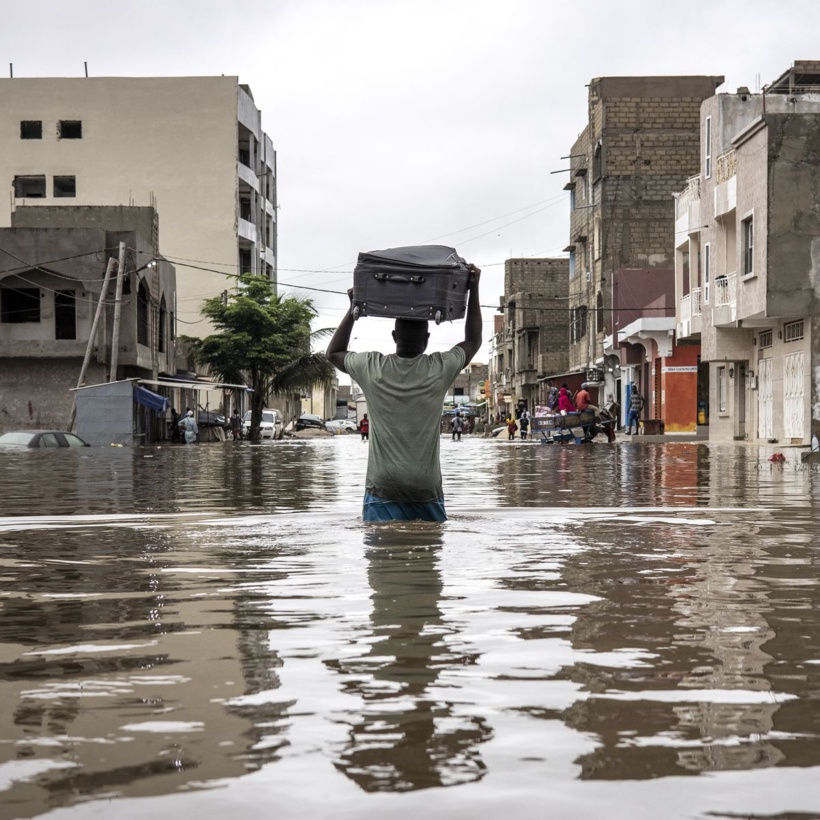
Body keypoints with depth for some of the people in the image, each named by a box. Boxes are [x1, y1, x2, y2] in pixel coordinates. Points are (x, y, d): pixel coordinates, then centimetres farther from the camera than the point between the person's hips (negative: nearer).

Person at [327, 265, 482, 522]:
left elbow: (334, 352, 20)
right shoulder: (439, 370, -2)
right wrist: (473, 290, 22)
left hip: (382, 493, 0)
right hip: (427, 491, 0)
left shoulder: (372, 368, -2)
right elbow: (473, 341, 18)